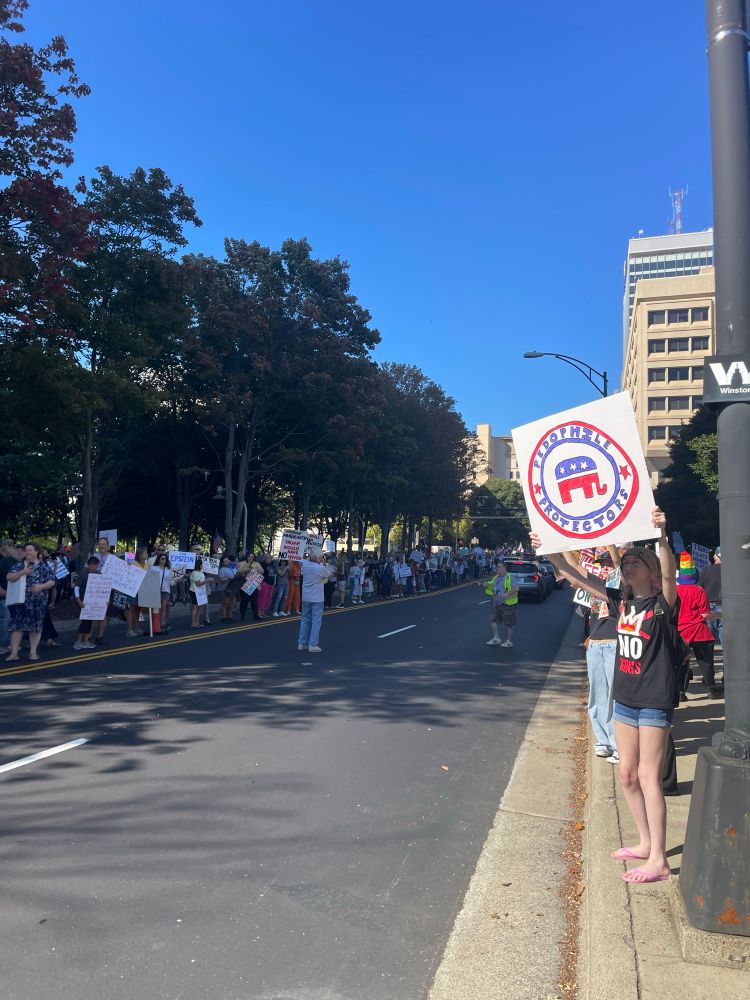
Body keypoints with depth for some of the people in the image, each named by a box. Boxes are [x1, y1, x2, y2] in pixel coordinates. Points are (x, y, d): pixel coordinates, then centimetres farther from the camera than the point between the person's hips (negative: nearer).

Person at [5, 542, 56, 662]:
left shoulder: (44, 565, 3)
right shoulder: (19, 564, 7)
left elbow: (52, 581, -1)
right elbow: (9, 577, -5)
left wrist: (41, 586, -18)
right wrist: (22, 572, -20)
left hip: (38, 601, -1)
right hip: (20, 600, 1)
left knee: (36, 626, 3)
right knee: (17, 625, 0)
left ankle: (33, 652, 12)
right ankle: (14, 653, 4)